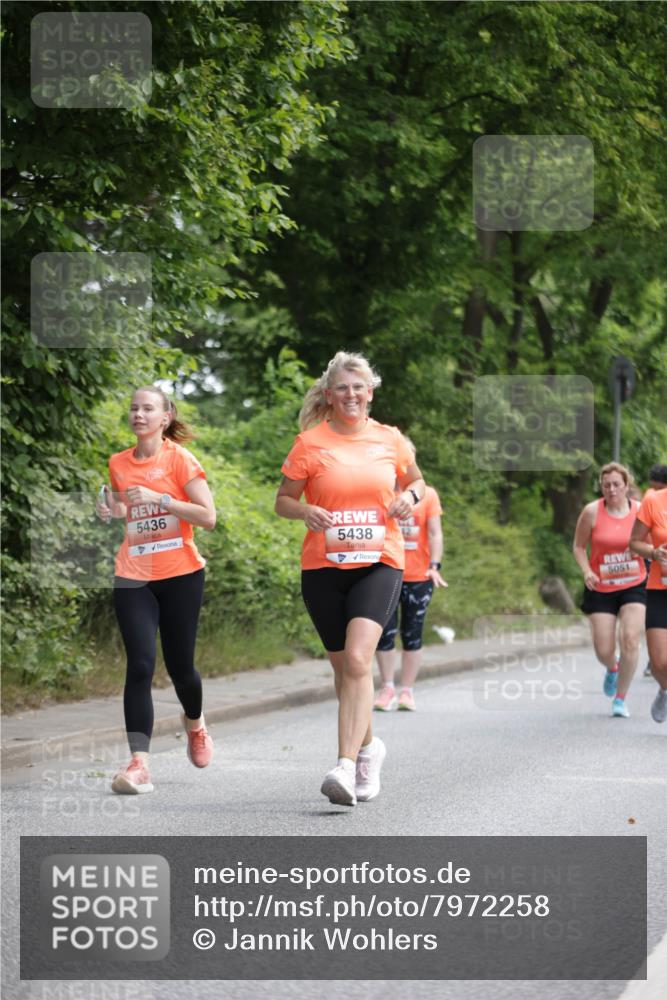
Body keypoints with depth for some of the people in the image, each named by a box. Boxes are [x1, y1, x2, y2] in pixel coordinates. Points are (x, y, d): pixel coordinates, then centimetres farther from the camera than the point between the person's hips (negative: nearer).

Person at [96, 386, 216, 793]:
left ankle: (195, 722, 42)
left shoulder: (180, 459, -5)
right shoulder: (119, 463, 8)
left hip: (181, 575, -2)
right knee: (140, 665, -13)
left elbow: (208, 517, -11)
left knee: (179, 665, 8)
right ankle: (139, 763, -18)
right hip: (133, 577, 2)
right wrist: (111, 511, 2)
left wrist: (158, 498, -19)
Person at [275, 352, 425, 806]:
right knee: (344, 666, 10)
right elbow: (283, 500, 6)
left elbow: (416, 481, 24)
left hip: (379, 563, -1)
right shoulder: (311, 443, 1)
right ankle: (368, 746, 36)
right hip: (323, 566, 1)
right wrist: (306, 511, -15)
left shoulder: (390, 439, 6)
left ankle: (347, 766, -28)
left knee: (357, 658, -21)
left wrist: (410, 495, 1)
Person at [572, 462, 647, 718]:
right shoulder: (592, 512, -8)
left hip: (633, 586, 0)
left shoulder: (640, 511, -3)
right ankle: (612, 669, 38)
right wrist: (586, 572, -14)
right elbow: (579, 546, 2)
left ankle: (620, 699, -1)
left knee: (630, 639, -17)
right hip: (601, 589, 0)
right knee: (603, 651, -2)